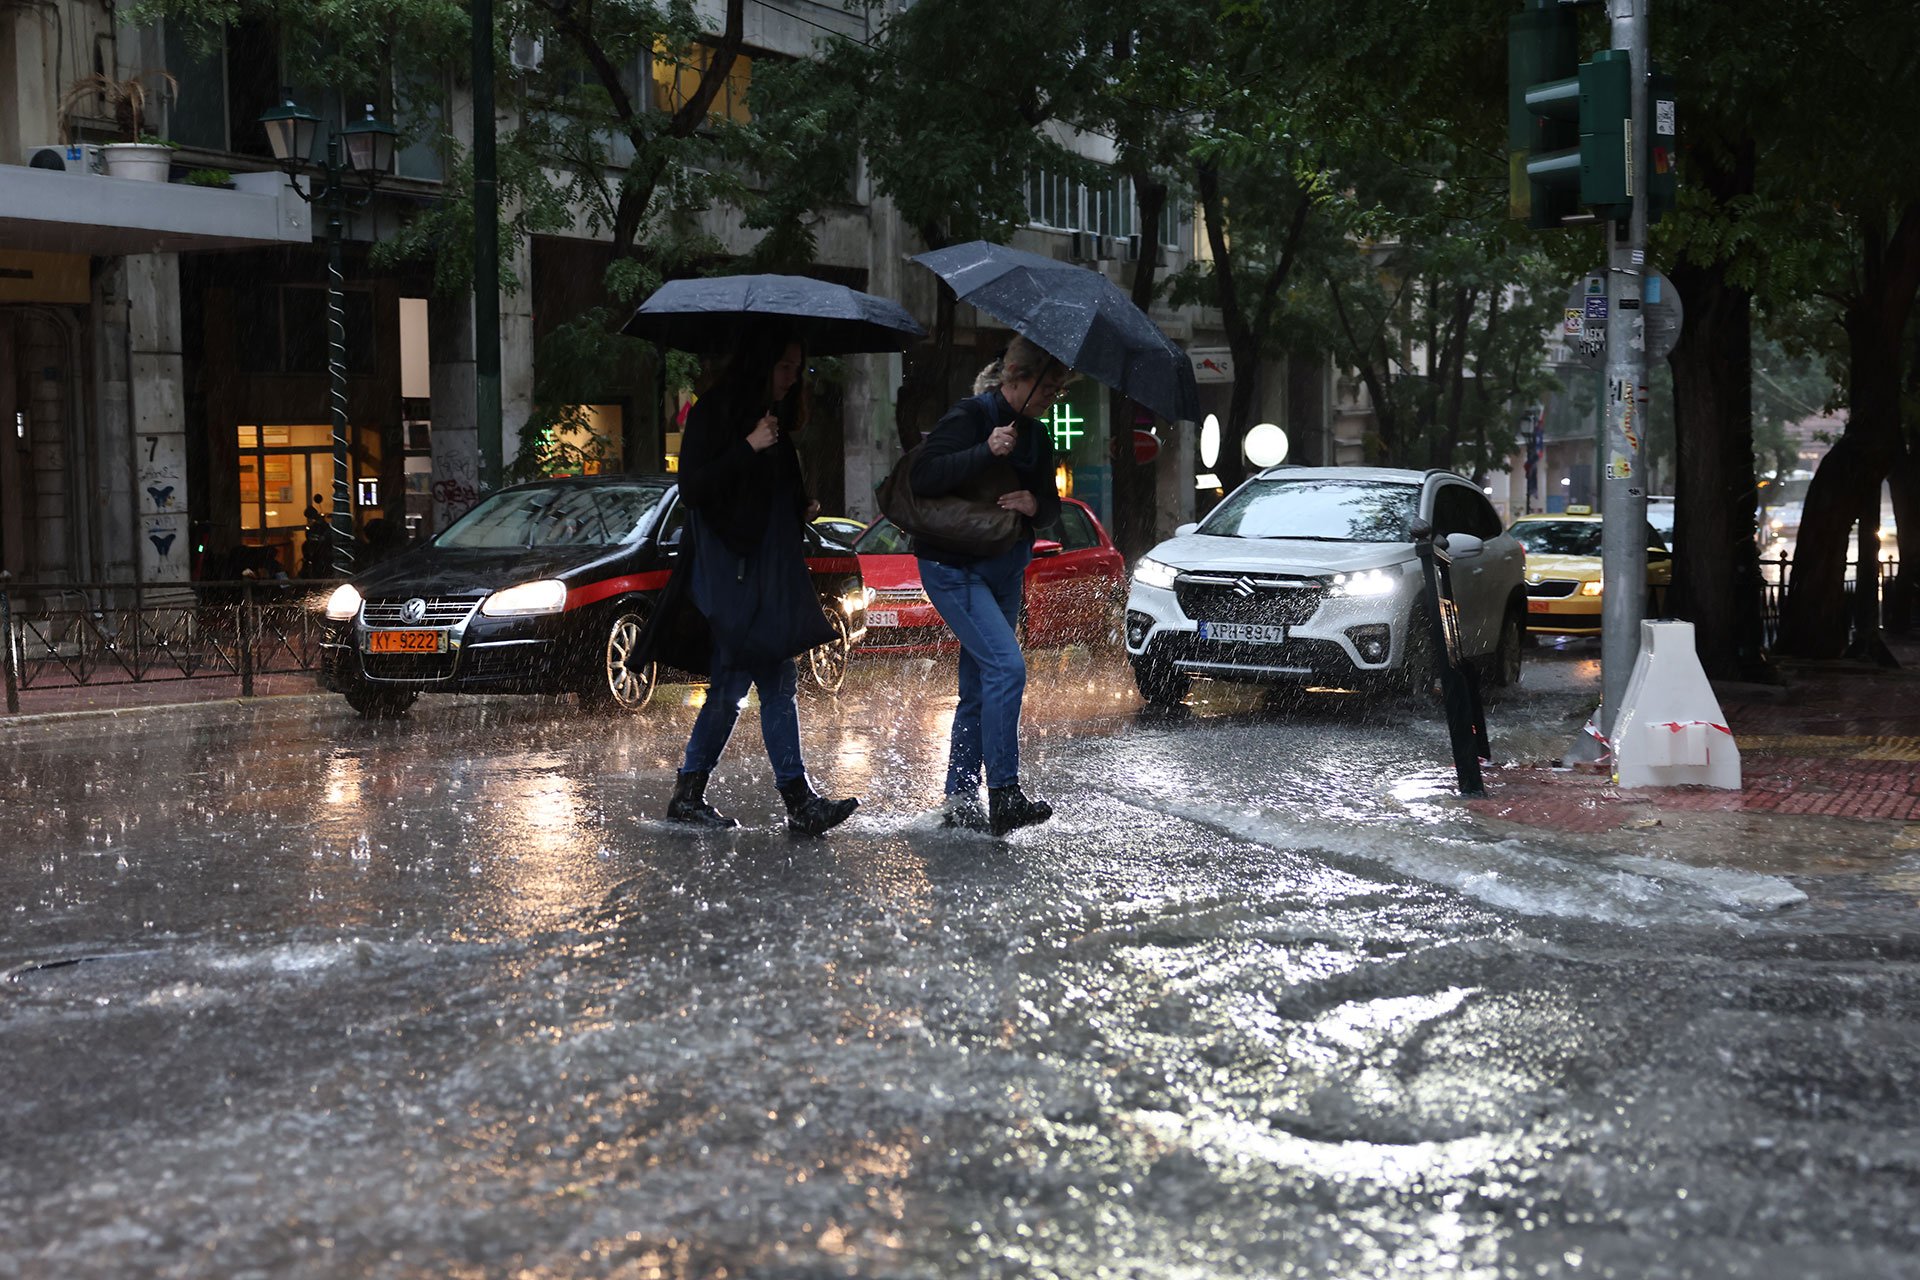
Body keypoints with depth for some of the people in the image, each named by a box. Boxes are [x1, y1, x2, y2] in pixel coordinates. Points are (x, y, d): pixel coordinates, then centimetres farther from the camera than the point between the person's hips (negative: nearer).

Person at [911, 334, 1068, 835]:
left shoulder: (1036, 436, 9)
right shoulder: (970, 416, -13)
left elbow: (1051, 505, 12)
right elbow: (923, 478, -22)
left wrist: (1036, 504, -11)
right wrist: (987, 451, -31)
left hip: (1004, 568, 8)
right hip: (954, 567, -8)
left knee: (979, 688, 11)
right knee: (1006, 667, -21)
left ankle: (959, 802, 19)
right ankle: (1004, 796, -19)